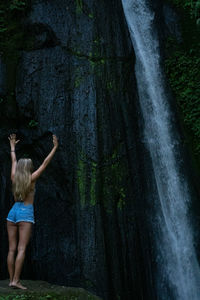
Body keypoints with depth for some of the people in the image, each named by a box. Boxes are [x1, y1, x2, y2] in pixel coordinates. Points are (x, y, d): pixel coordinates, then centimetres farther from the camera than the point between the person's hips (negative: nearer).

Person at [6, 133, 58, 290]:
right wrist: (55, 147, 8)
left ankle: (11, 280, 7)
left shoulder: (14, 177, 7)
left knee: (12, 249, 5)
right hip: (25, 213, -5)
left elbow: (14, 161, 23)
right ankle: (16, 281, -11)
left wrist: (12, 146, 39)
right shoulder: (31, 178, -4)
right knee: (21, 249, -7)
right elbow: (45, 163, 0)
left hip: (13, 212, 6)